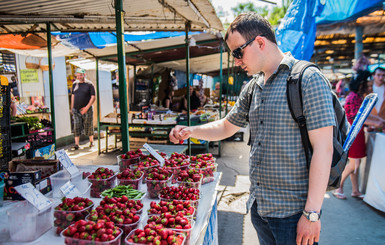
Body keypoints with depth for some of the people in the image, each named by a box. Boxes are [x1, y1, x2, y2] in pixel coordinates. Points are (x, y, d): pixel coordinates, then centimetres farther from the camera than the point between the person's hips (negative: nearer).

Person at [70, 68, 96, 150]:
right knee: (76, 127, -2)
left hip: (86, 109, -3)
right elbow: (73, 95, 17)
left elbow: (93, 97, -8)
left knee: (89, 126, 5)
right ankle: (76, 144, 1)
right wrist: (72, 108, 14)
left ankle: (91, 142, 22)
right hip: (76, 109, 4)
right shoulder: (75, 84, 9)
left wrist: (87, 107, -16)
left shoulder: (89, 84, -5)